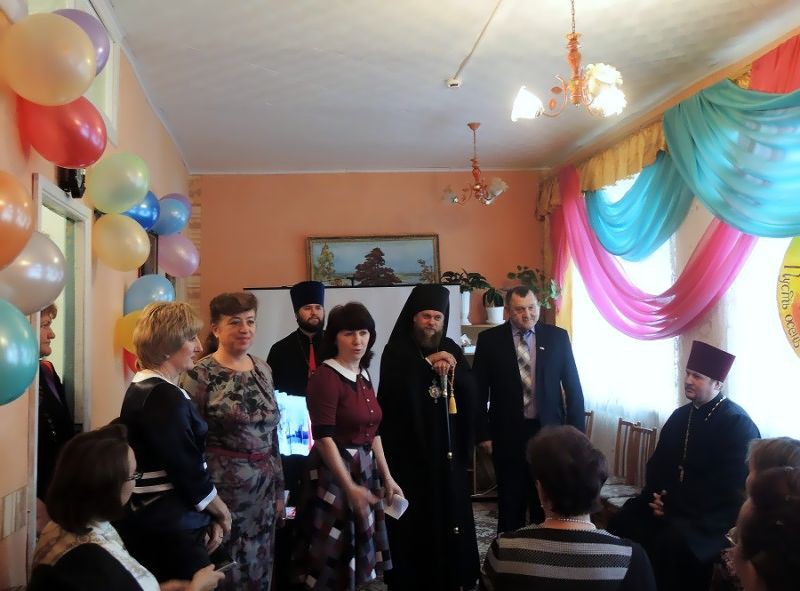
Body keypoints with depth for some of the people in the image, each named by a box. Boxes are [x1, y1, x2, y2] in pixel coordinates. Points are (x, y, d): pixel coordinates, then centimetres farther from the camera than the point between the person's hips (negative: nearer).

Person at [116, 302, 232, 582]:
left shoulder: (144, 388, 11)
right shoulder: (165, 397, -20)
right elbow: (188, 469, -20)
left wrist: (209, 514, 7)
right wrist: (222, 512, -3)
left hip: (152, 520, 10)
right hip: (169, 527, -10)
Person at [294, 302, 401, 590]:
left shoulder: (363, 375, 9)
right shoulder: (325, 376, -14)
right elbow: (324, 437, -19)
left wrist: (387, 477, 11)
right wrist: (350, 487, -21)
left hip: (366, 469, 8)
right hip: (334, 472, -8)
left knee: (359, 555, 17)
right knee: (333, 557, 4)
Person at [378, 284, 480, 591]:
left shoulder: (451, 349, 8)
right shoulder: (396, 351, -4)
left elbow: (471, 391, 0)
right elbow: (393, 389, -21)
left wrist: (452, 370, -19)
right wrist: (428, 364, -24)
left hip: (447, 447, 4)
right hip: (409, 449, -4)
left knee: (450, 511, 8)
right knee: (414, 517, 0)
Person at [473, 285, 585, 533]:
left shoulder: (558, 336, -1)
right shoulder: (490, 339, -4)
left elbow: (573, 385, 3)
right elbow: (478, 390, 0)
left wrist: (576, 430, 0)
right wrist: (483, 433, -3)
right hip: (507, 432, -1)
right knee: (510, 501, 11)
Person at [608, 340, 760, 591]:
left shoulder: (738, 423, -11)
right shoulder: (680, 415, 11)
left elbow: (732, 486, -17)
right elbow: (658, 462, 16)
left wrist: (673, 505, -18)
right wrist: (656, 496, -5)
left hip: (714, 514, -6)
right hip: (672, 502, 7)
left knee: (673, 540, -33)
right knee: (622, 521, -14)